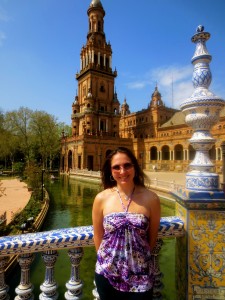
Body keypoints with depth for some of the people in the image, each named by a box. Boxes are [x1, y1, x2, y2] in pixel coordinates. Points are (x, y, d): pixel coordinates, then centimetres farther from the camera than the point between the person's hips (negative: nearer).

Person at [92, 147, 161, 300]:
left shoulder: (151, 198, -12)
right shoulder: (101, 199, -10)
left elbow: (152, 237, 0)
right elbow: (98, 237, 1)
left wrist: (140, 258, 8)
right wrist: (107, 260, 7)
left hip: (140, 276, 0)